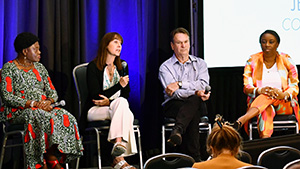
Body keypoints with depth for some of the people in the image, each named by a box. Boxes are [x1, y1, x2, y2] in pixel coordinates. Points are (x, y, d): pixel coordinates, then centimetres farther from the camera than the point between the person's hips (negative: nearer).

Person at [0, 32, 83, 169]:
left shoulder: (39, 67, 19)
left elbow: (52, 92, 16)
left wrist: (48, 101, -9)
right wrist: (33, 104, -19)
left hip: (43, 108, 6)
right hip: (17, 111, -6)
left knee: (64, 117, -24)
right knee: (40, 117, -38)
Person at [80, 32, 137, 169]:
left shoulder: (122, 66, 13)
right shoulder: (93, 67, -4)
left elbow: (126, 94, 10)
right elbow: (96, 96, -12)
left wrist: (109, 101, -10)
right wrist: (119, 85, -22)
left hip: (116, 107, 4)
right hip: (95, 111, -4)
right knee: (121, 103, -34)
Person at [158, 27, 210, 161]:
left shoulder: (200, 64, 14)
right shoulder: (165, 67, 5)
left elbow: (203, 85, -6)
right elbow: (174, 93, -10)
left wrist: (180, 83, -16)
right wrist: (196, 92, -25)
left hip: (197, 105, 2)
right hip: (174, 105, -2)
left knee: (194, 101, -37)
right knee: (193, 115, -36)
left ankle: (177, 131, -57)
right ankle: (194, 158, -48)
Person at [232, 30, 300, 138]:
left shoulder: (286, 60, 5)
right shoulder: (253, 61, 6)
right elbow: (246, 88, 1)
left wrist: (284, 95, -23)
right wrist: (259, 90, -23)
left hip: (284, 105, 0)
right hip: (257, 101, 0)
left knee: (274, 93, -35)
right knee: (266, 109, -37)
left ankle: (241, 120, -53)